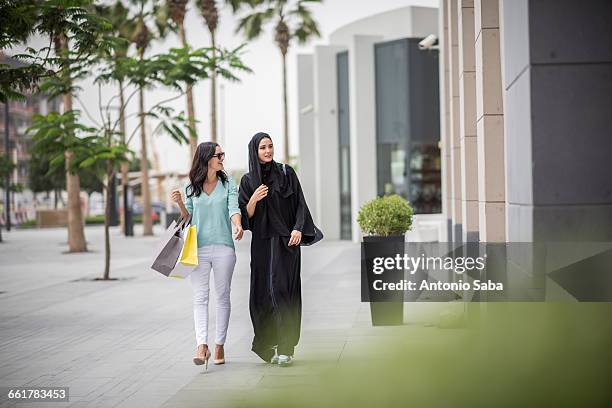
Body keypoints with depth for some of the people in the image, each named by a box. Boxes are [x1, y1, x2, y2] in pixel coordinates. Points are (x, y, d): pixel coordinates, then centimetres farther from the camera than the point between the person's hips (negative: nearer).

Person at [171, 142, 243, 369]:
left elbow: (233, 208, -9)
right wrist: (179, 203, -5)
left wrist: (238, 224, -29)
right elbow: (189, 215, 14)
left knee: (223, 296, 6)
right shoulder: (191, 186, 7)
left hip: (223, 247, 0)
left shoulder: (228, 183, 5)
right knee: (200, 297, -8)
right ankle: (201, 345, -15)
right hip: (198, 248, 0)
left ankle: (219, 345, 14)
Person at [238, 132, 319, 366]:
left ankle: (285, 348, -15)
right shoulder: (248, 181, 9)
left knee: (282, 289, -13)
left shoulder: (286, 173, 4)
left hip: (285, 239, -3)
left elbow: (299, 203, 2)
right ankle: (267, 346, 11)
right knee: (262, 292, 1)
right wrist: (253, 200, -13)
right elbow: (246, 215, 6)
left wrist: (298, 229, -12)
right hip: (261, 243, 3)